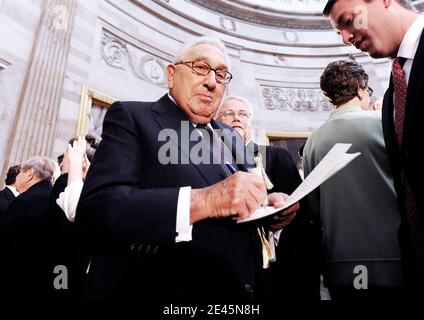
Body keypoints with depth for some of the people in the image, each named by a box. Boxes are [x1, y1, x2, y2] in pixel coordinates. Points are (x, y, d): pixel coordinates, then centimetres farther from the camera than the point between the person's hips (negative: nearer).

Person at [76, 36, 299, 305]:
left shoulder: (230, 138, 11)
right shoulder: (132, 117, -8)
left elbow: (240, 209, 14)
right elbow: (95, 211, -21)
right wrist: (203, 200, -30)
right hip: (162, 291, -6)